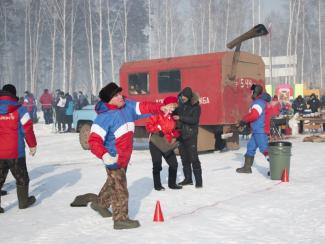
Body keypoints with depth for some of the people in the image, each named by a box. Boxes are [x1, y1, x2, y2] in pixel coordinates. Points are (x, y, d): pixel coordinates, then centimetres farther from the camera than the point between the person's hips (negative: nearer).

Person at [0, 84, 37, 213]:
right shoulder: (19, 109, -9)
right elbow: (28, 128, -8)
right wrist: (32, 145, 5)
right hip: (15, 152, -3)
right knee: (21, 177, 16)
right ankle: (23, 201, 27)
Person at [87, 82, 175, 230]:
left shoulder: (127, 106, -4)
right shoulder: (104, 117, -25)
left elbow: (143, 107, 1)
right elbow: (94, 140, -30)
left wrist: (161, 108, -13)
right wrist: (104, 155, -44)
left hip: (124, 157, 8)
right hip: (113, 158, -8)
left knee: (113, 182, 26)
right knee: (119, 188, -2)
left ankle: (100, 204, 48)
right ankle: (121, 219, 10)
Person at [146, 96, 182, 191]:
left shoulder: (172, 119, 8)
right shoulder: (158, 116, -12)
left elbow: (174, 131, 13)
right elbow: (148, 125, -14)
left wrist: (175, 133, -7)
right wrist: (157, 131, -22)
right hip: (155, 143, -7)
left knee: (174, 164, 8)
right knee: (157, 165, 1)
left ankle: (172, 183, 23)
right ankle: (157, 185, 14)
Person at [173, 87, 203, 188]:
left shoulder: (195, 107, -7)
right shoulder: (180, 105, 7)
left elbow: (194, 120, -17)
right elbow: (175, 114, 18)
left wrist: (180, 118, -22)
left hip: (191, 135, -5)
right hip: (181, 135, 5)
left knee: (193, 158, -7)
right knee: (184, 158, 12)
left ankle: (198, 180, -2)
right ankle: (188, 178, 22)